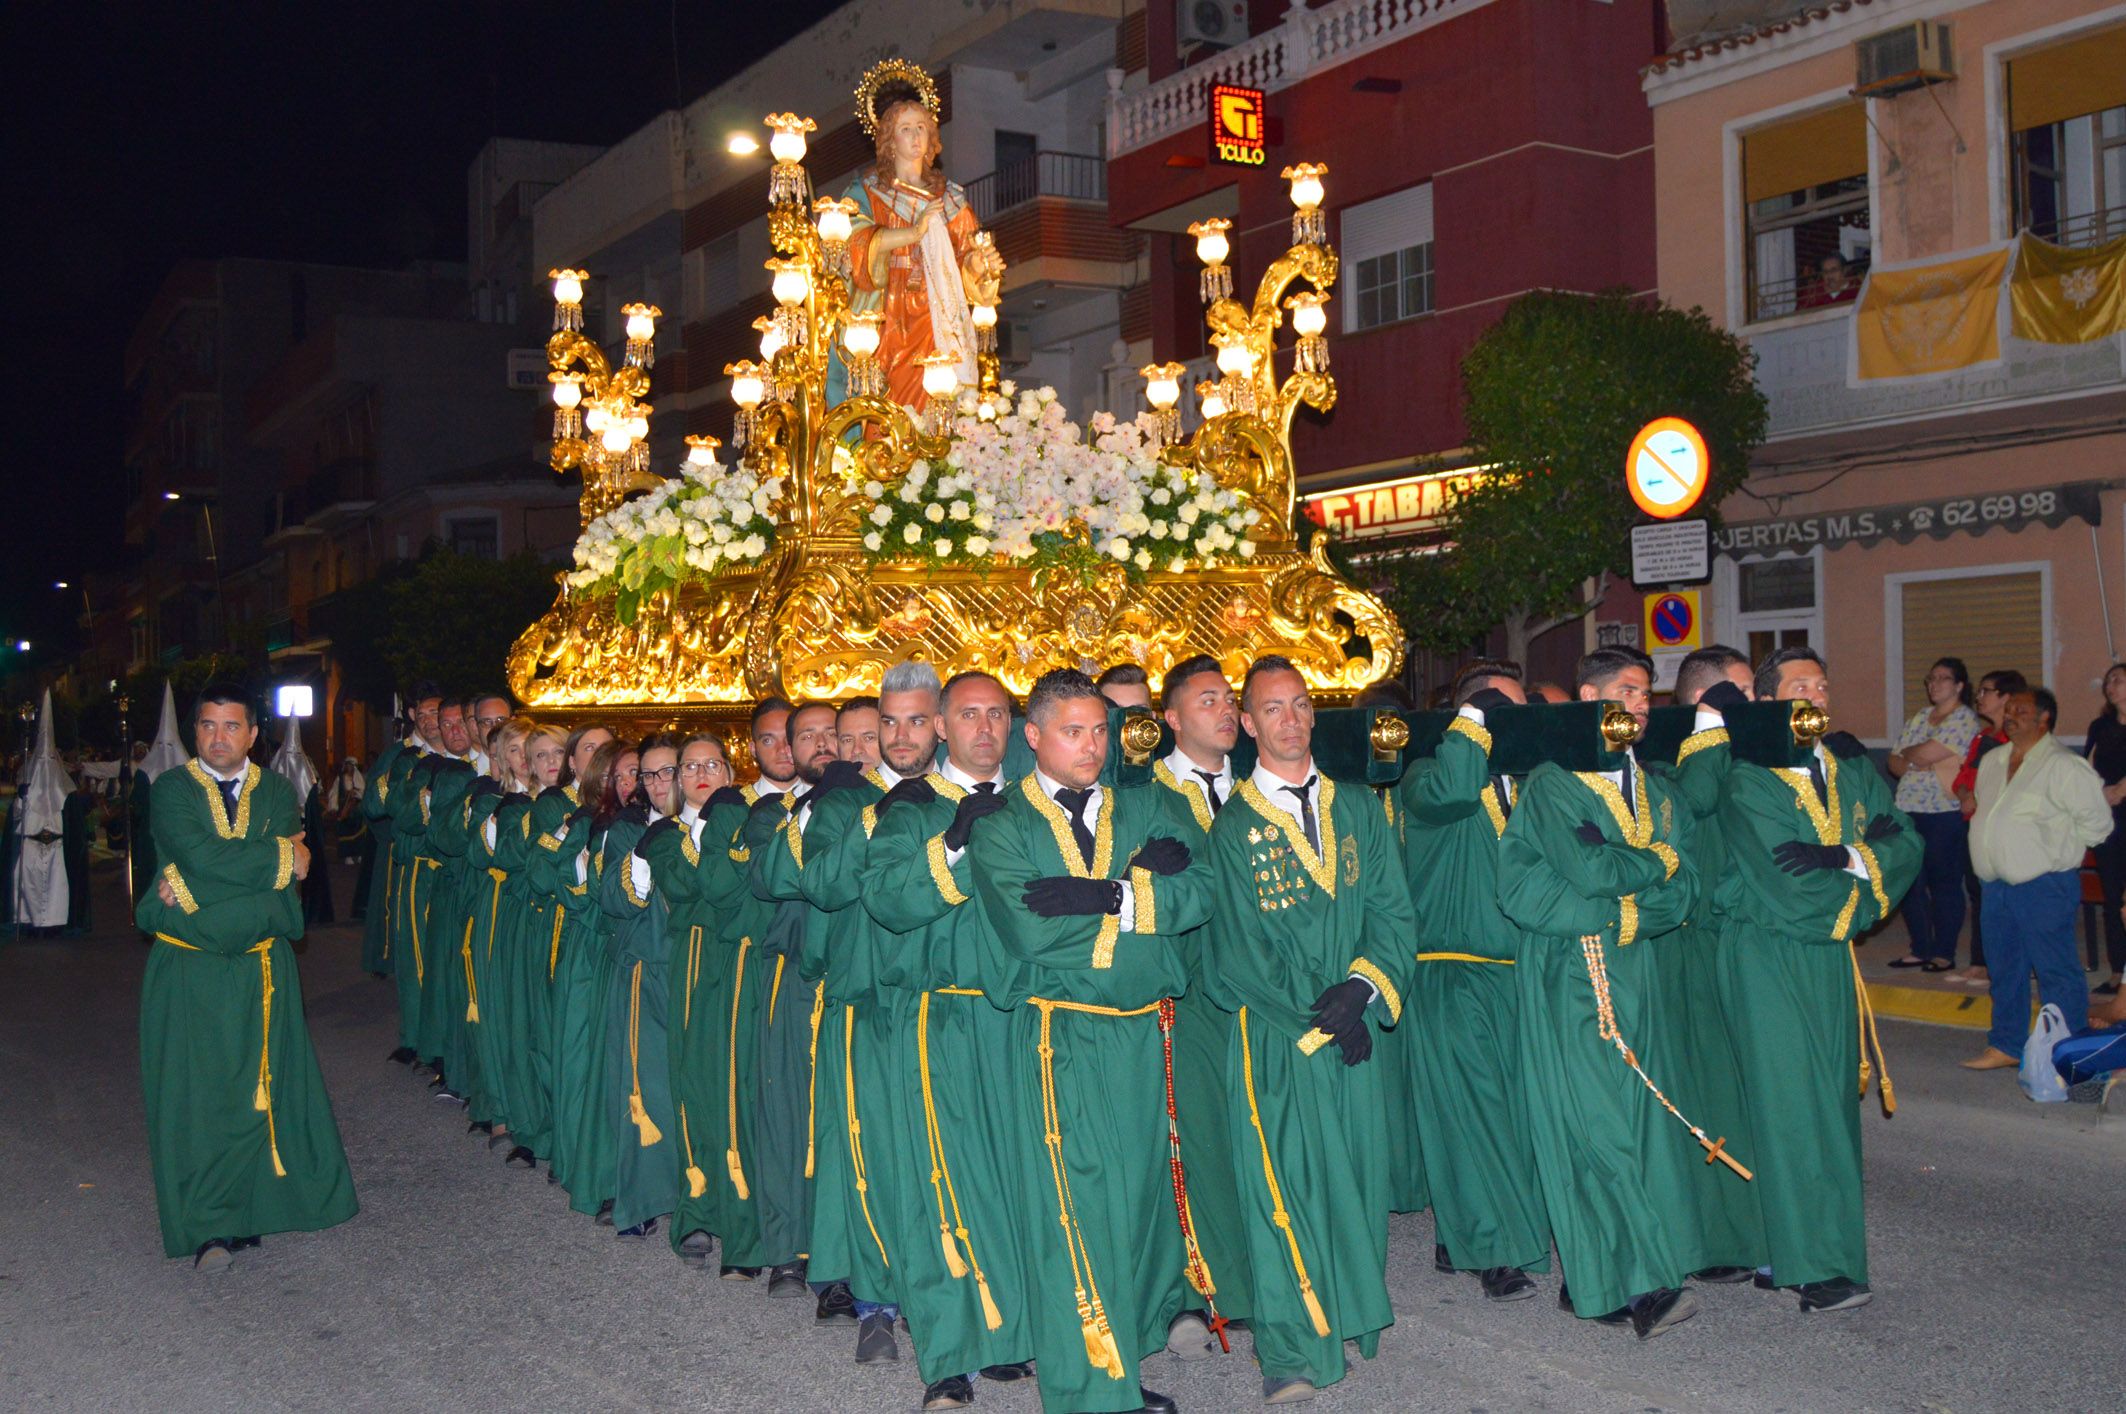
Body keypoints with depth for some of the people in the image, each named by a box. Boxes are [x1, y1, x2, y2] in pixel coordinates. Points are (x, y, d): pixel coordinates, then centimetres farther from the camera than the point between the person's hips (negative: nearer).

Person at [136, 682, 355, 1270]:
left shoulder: (276, 793, 6)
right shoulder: (172, 790, 0)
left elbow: (285, 887, -8)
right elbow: (201, 855, -19)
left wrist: (192, 890, -16)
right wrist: (282, 856, -12)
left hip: (262, 967, 2)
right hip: (188, 972, -2)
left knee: (261, 1086, 5)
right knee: (194, 1091, -2)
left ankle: (251, 1210, 17)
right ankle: (208, 1228, 4)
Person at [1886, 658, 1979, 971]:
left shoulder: (1964, 719, -6)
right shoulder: (1919, 718, 17)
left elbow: (1927, 753, -17)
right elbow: (1895, 763, 15)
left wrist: (1907, 753, 3)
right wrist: (1910, 763, -7)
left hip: (1946, 813, -7)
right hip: (1910, 810, 7)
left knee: (1944, 883, -1)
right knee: (1910, 883, 7)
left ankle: (1944, 953, 7)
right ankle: (1921, 949, 17)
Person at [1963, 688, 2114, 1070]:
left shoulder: (2063, 766, -10)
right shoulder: (1992, 763, 14)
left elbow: (2097, 821, -10)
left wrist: (2055, 849, -5)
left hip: (2044, 886, -8)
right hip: (1998, 884, 8)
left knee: (2056, 971, -2)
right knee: (2004, 969, 14)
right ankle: (2006, 1046, 24)